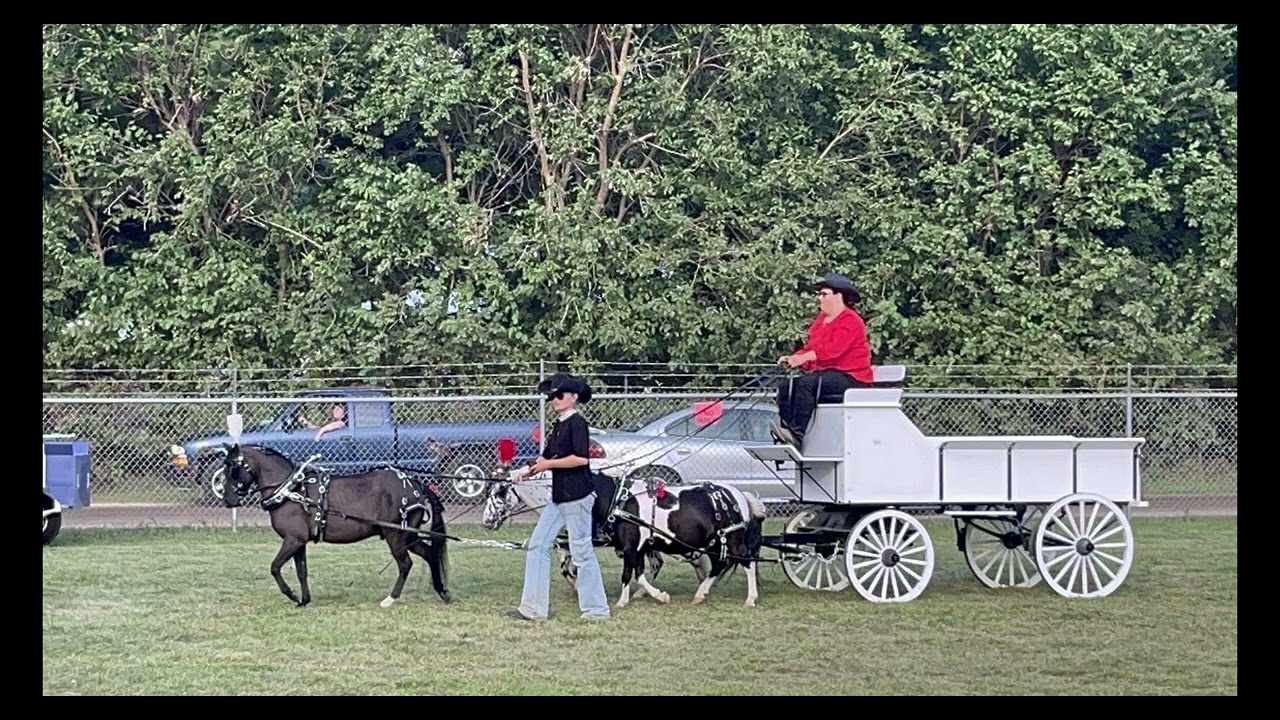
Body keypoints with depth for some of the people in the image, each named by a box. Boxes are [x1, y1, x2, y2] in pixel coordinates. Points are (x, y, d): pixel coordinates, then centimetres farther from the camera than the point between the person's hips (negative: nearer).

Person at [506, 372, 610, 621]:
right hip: (559, 496, 10)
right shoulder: (558, 425, 16)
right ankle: (533, 607, 8)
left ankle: (596, 609, 5)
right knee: (537, 545, 6)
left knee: (582, 551, -4)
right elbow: (546, 458, 17)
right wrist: (530, 469, 0)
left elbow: (581, 458, -22)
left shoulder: (577, 423, -11)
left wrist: (548, 464, -14)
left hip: (577, 495, -10)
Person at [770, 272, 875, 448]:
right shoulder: (821, 319, 19)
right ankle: (786, 430, -23)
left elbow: (834, 347, -24)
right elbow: (810, 348, 14)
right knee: (786, 387, -10)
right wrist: (792, 358, -7)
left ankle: (797, 434, -36)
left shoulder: (850, 321, -9)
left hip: (850, 377, -9)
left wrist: (804, 357, -32)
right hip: (825, 372, 9)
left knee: (807, 383, -31)